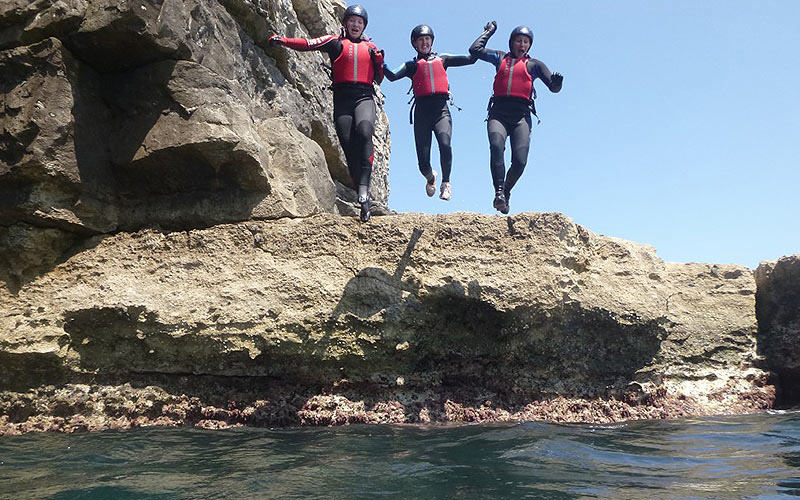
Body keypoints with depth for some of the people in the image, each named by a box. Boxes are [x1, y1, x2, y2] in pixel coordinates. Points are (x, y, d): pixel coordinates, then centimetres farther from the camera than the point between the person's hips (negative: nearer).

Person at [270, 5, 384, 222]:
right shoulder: (336, 42, 15)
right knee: (349, 146, -13)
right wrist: (282, 40, -10)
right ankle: (364, 198, -8)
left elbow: (378, 79, 22)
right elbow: (308, 44, 2)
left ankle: (363, 189, -36)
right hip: (342, 98, 0)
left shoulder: (370, 47, 22)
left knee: (363, 132, -30)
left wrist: (379, 61, 6)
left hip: (364, 97, 0)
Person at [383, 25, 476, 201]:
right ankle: (431, 178, 33)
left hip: (441, 110, 0)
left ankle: (445, 183, -6)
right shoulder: (411, 65, 15)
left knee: (445, 145, -29)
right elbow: (393, 77, -3)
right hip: (422, 112, 0)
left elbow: (471, 59, 16)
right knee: (423, 164, -4)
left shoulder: (442, 59, 19)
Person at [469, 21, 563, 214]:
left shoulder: (534, 64, 21)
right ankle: (499, 193, -34)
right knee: (496, 146, -30)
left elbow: (553, 87, 13)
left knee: (520, 161, -15)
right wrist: (489, 31, 25)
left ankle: (506, 192, 10)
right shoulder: (500, 58, 23)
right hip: (498, 113, 0)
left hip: (521, 116, 0)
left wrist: (556, 82, -10)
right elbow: (475, 49, 14)